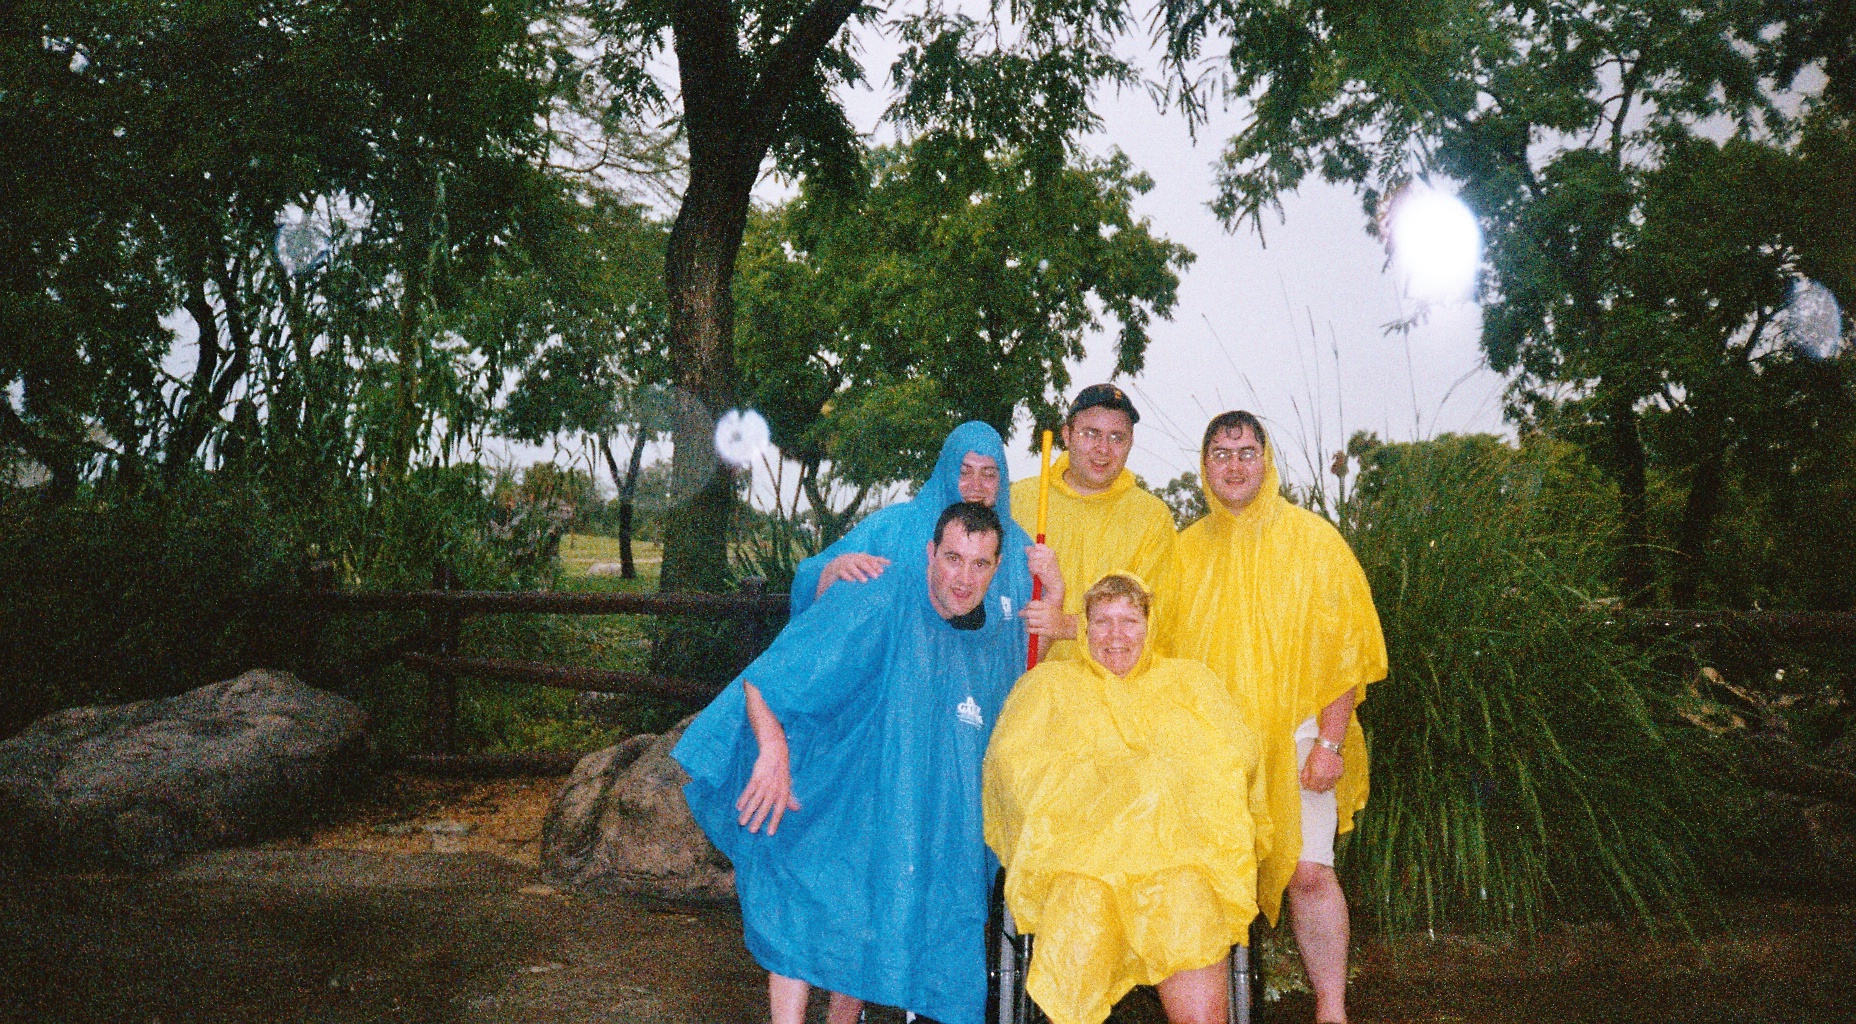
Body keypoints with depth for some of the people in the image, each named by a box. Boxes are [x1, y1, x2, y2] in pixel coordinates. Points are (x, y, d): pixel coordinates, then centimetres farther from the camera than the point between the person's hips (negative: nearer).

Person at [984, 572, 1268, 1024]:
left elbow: (1235, 754, 14)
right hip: (1080, 836, 0)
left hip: (1181, 831, 1)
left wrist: (1163, 783, 0)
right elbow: (1013, 759, 10)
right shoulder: (1048, 682, 27)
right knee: (1082, 894, -31)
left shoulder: (1189, 679, 29)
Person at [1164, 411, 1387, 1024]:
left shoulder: (1313, 541, 1)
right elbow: (1166, 654, 14)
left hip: (1294, 733, -2)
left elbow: (1344, 651, -1)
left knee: (1307, 871, -9)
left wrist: (1330, 742, -8)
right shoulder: (1187, 550, 9)